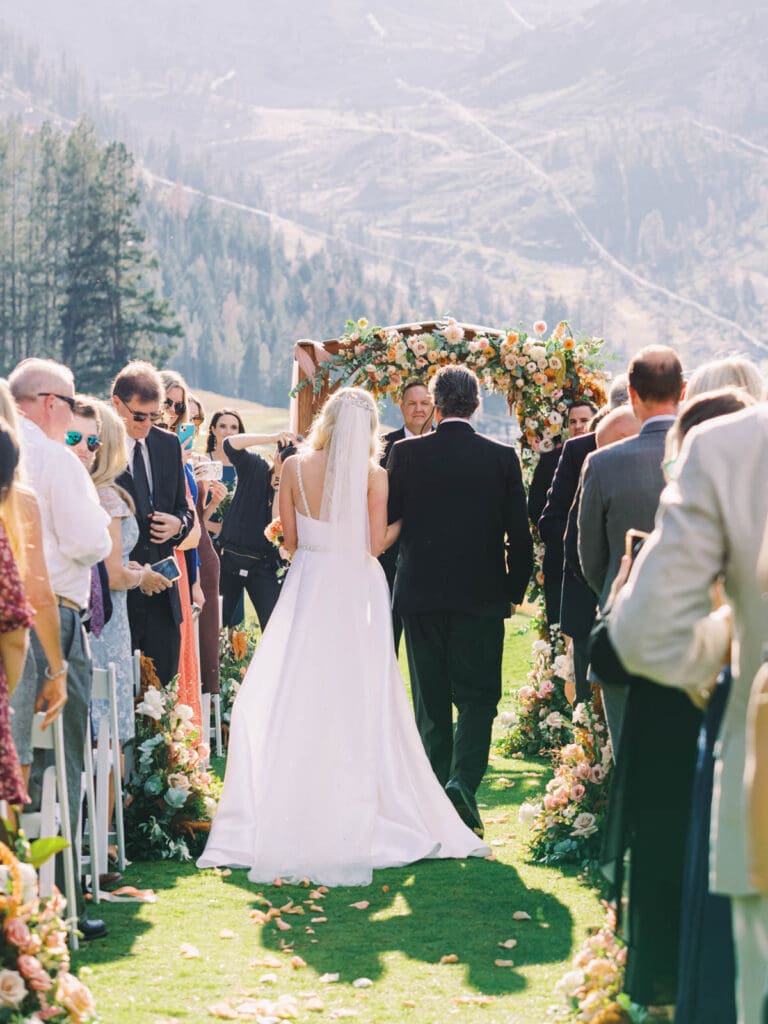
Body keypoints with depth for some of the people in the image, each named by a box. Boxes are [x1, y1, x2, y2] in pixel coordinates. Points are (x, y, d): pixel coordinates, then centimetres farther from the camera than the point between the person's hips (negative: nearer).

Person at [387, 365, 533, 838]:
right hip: (482, 596, -1)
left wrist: (388, 583, 16)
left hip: (420, 591, 1)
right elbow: (520, 535, -1)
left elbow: (386, 522, -1)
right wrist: (514, 591, 11)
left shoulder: (406, 454, -4)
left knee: (431, 699, 12)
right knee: (477, 696, 4)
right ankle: (463, 781, -15)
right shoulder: (503, 458, -3)